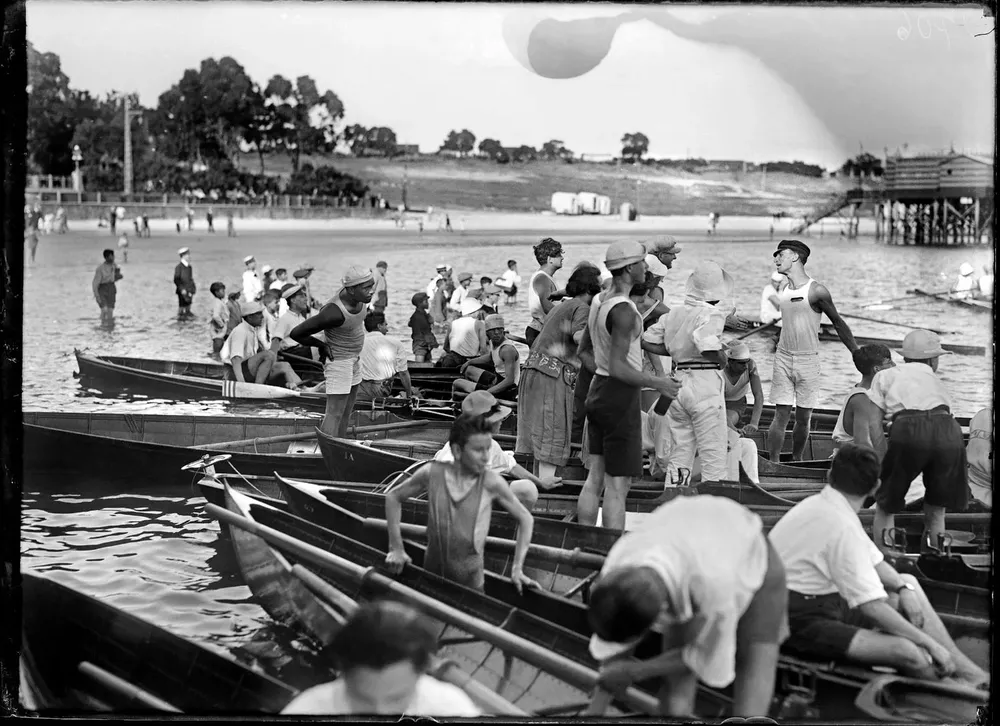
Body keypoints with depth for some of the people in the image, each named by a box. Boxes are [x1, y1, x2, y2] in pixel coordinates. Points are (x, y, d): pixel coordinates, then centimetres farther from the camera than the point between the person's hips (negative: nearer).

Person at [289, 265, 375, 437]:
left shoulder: (356, 295, -10)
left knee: (346, 413, 15)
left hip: (354, 358, 9)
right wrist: (322, 345, -10)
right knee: (334, 414, -10)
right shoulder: (334, 313, -32)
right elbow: (295, 333, -25)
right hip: (338, 360, -9)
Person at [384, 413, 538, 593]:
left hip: (470, 584, -1)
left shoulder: (491, 484, -14)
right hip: (431, 577, 1)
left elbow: (525, 519, -1)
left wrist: (517, 569, -6)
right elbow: (393, 497, 7)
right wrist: (396, 548, 3)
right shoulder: (432, 474, -10)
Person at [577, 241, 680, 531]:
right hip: (620, 397, -9)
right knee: (617, 485, -5)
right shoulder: (623, 310, -20)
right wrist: (657, 383, -15)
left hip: (598, 389, 9)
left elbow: (584, 349, 19)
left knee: (595, 478, 13)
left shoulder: (599, 301, 9)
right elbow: (618, 367, -24)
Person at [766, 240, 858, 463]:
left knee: (803, 418, 3)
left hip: (808, 361, -3)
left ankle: (796, 462, 17)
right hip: (783, 359, 3)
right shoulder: (782, 292, 6)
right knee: (781, 415, -2)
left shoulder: (816, 291, -10)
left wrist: (858, 355, 1)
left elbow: (838, 323, -1)